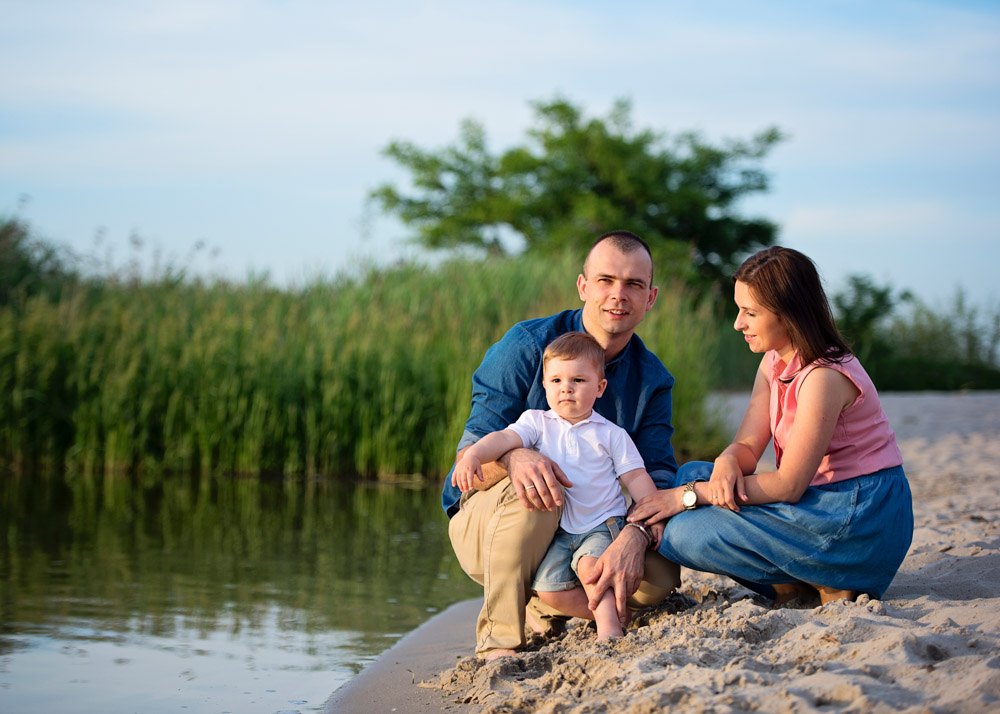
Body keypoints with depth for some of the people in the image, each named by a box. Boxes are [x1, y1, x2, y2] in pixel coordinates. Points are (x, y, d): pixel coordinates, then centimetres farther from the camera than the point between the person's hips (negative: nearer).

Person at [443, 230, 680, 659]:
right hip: (486, 520, -3)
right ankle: (498, 639, -24)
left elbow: (657, 474, -14)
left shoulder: (652, 380, -1)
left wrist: (634, 537, -37)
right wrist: (513, 457, -44)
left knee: (659, 575, -24)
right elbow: (470, 454, -18)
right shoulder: (527, 346, -13)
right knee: (532, 483, -37)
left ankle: (543, 610, 2)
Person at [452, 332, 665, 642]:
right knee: (548, 589, -16)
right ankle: (610, 609, 0)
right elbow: (505, 438, -12)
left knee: (590, 564, -32)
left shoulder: (611, 434, 5)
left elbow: (636, 478, 6)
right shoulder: (537, 423, 5)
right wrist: (473, 454, -32)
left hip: (602, 526, -2)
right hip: (557, 530, 2)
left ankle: (609, 622, -18)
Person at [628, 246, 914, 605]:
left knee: (684, 533, -17)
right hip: (820, 500, 9)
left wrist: (690, 495, -19)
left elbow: (789, 485, -21)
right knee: (693, 474, 5)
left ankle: (822, 587, -7)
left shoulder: (825, 376, -21)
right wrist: (727, 463, -21)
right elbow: (747, 445, 4)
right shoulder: (774, 362, 8)